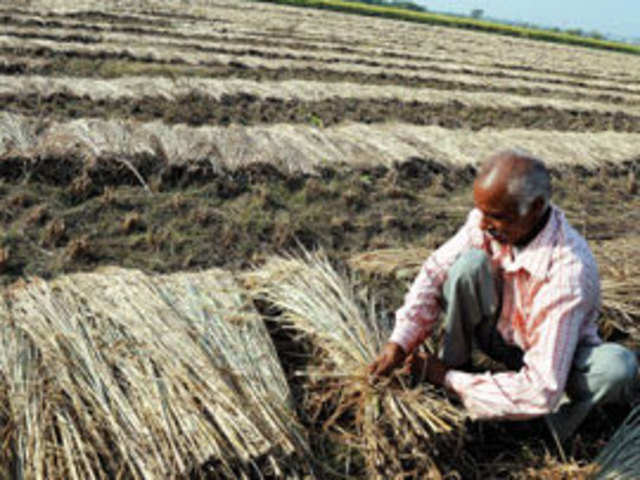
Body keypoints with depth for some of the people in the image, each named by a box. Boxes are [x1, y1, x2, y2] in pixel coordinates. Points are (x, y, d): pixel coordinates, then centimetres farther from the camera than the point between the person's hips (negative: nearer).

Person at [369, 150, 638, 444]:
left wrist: (450, 381, -30)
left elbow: (542, 391, -37)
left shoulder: (569, 271, -36)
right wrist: (400, 342, -24)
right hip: (497, 335, 3)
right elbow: (436, 270, -10)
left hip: (554, 360, -3)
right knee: (469, 263, -26)